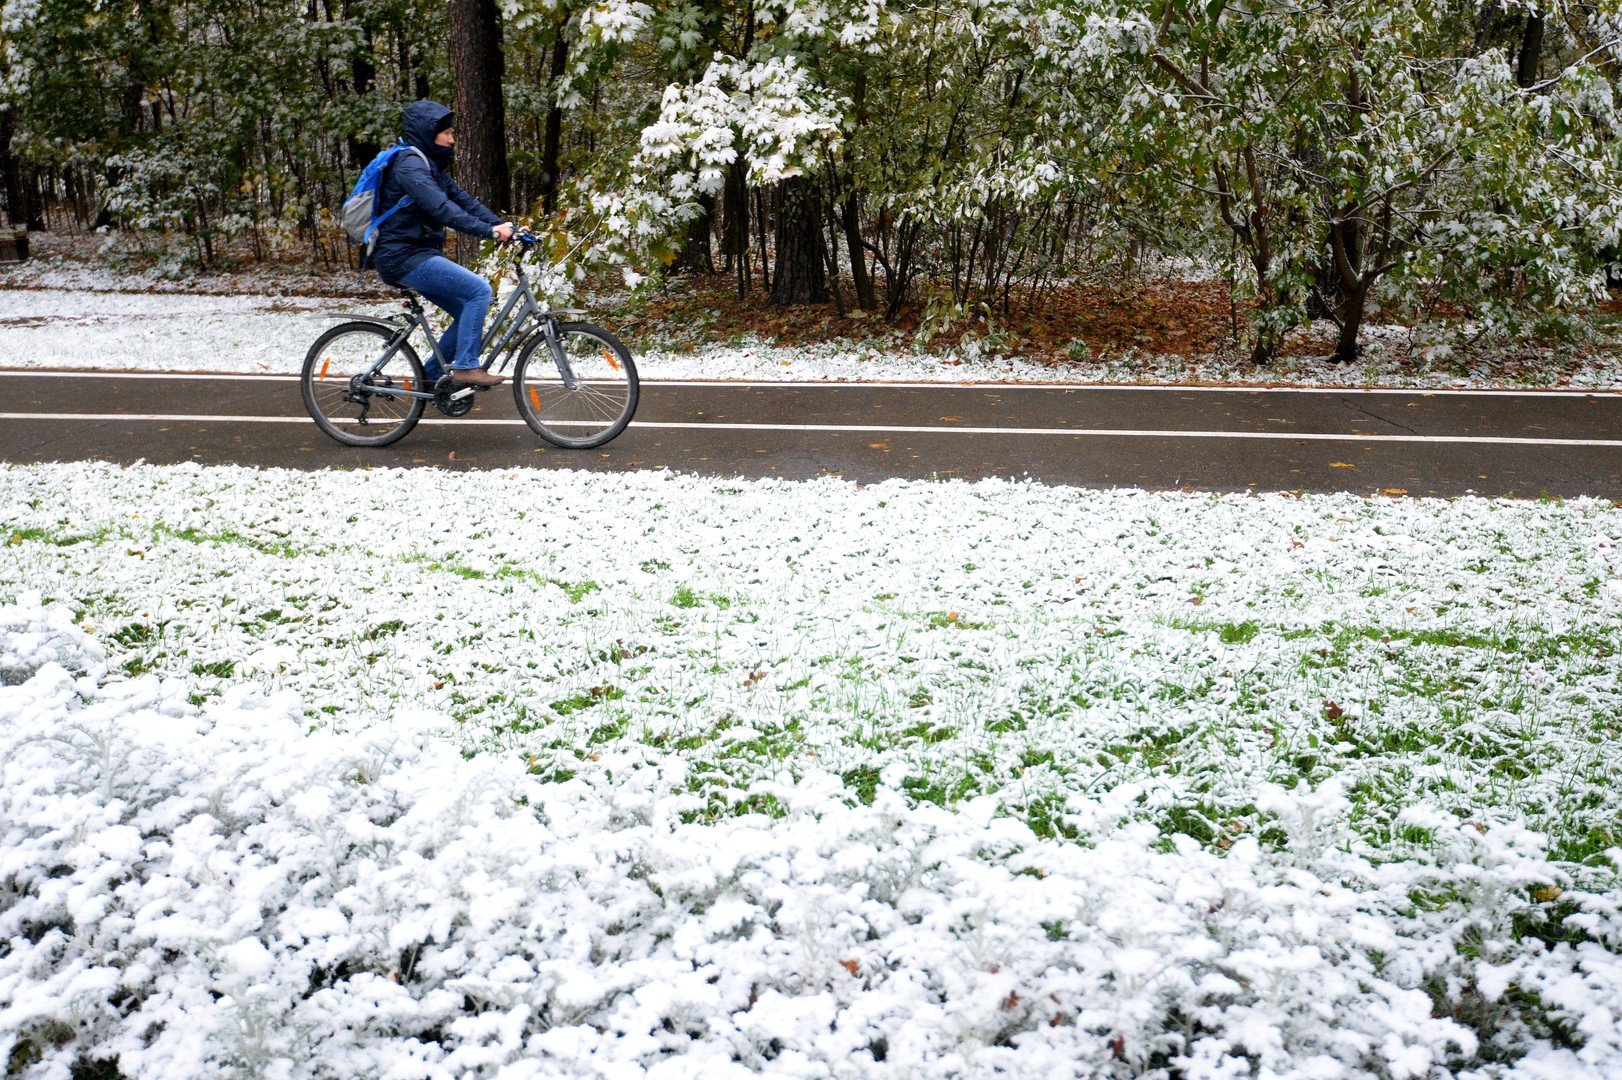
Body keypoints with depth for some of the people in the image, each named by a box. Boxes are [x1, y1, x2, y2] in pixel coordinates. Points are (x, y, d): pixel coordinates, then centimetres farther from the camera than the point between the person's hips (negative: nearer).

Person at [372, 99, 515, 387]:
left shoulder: (431, 165, 17)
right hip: (404, 256, -10)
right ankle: (465, 366, -15)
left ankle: (430, 375, 15)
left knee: (468, 312, 7)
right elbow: (442, 209, -28)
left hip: (418, 255, 10)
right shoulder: (410, 164, -14)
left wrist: (505, 226, -4)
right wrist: (489, 231, -34)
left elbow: (463, 200, 9)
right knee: (479, 290, -18)